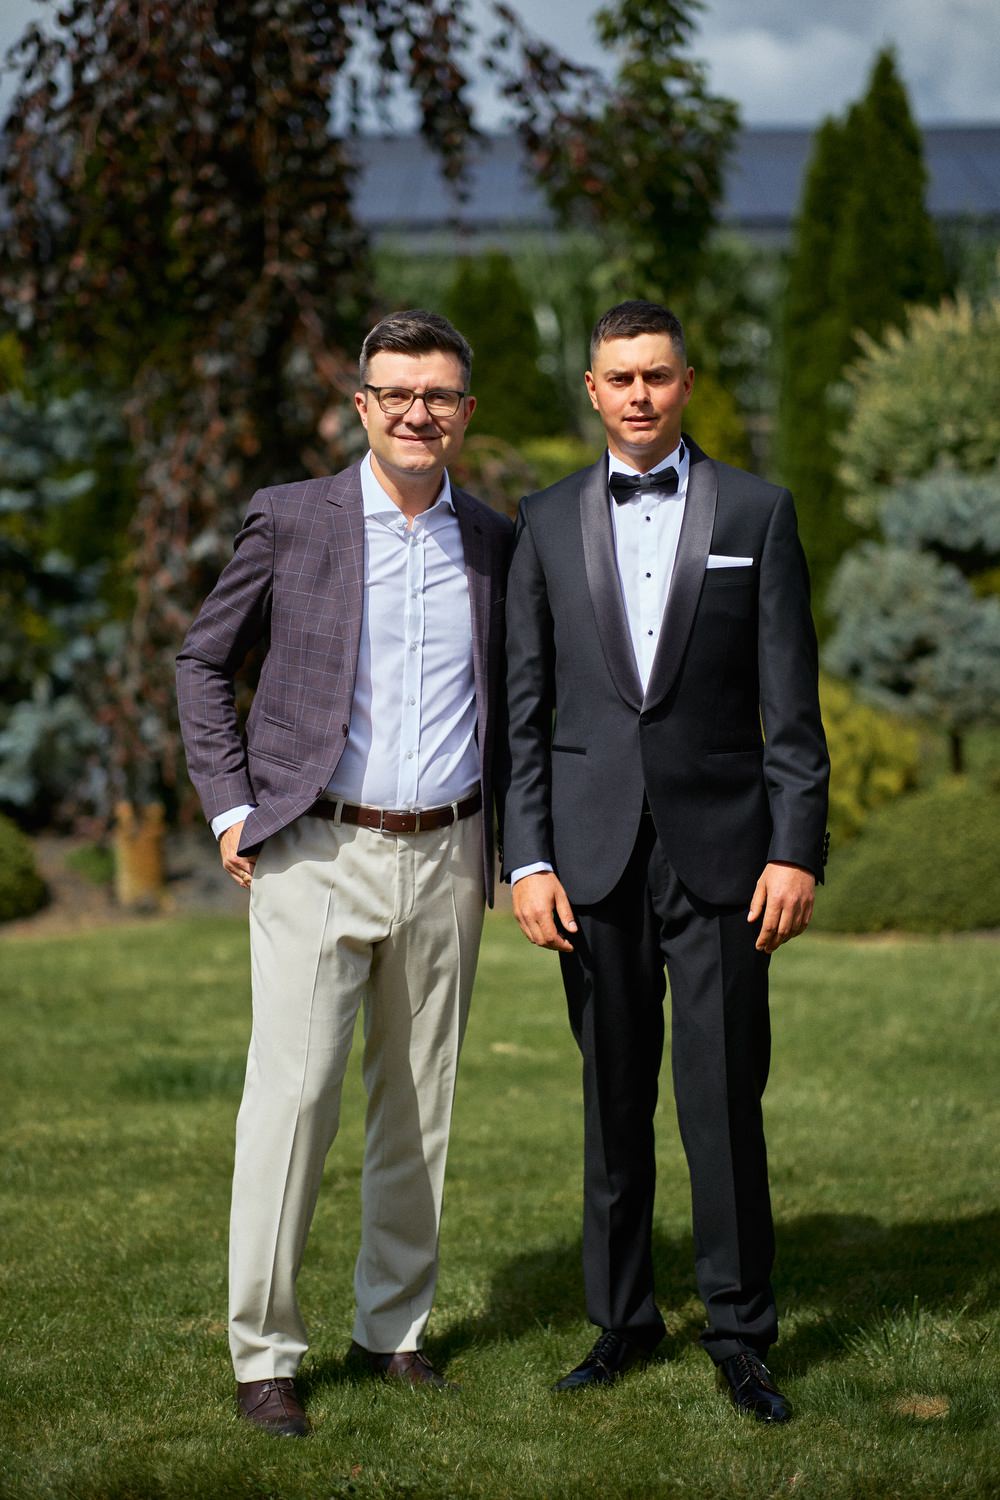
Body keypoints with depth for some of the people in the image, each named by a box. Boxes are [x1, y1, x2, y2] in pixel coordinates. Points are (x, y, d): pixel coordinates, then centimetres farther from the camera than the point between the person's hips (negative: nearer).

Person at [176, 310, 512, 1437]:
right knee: (292, 1095, -8)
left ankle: (394, 1325, 22)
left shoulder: (491, 540, 9)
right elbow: (203, 660, 6)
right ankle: (263, 1350, 0)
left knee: (418, 1104, 9)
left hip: (444, 858, 4)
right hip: (317, 852, -3)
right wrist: (231, 806, -2)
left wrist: (509, 840, 12)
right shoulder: (290, 519, -1)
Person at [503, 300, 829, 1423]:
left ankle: (740, 1334, 10)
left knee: (724, 1100, -2)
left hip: (719, 849, -1)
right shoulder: (546, 524, 8)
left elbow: (791, 702, 1)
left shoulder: (756, 513, 4)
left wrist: (797, 849, -6)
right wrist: (526, 858, -1)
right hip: (595, 853, 2)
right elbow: (525, 708, 7)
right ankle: (621, 1318, 20)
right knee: (613, 1097, 8)